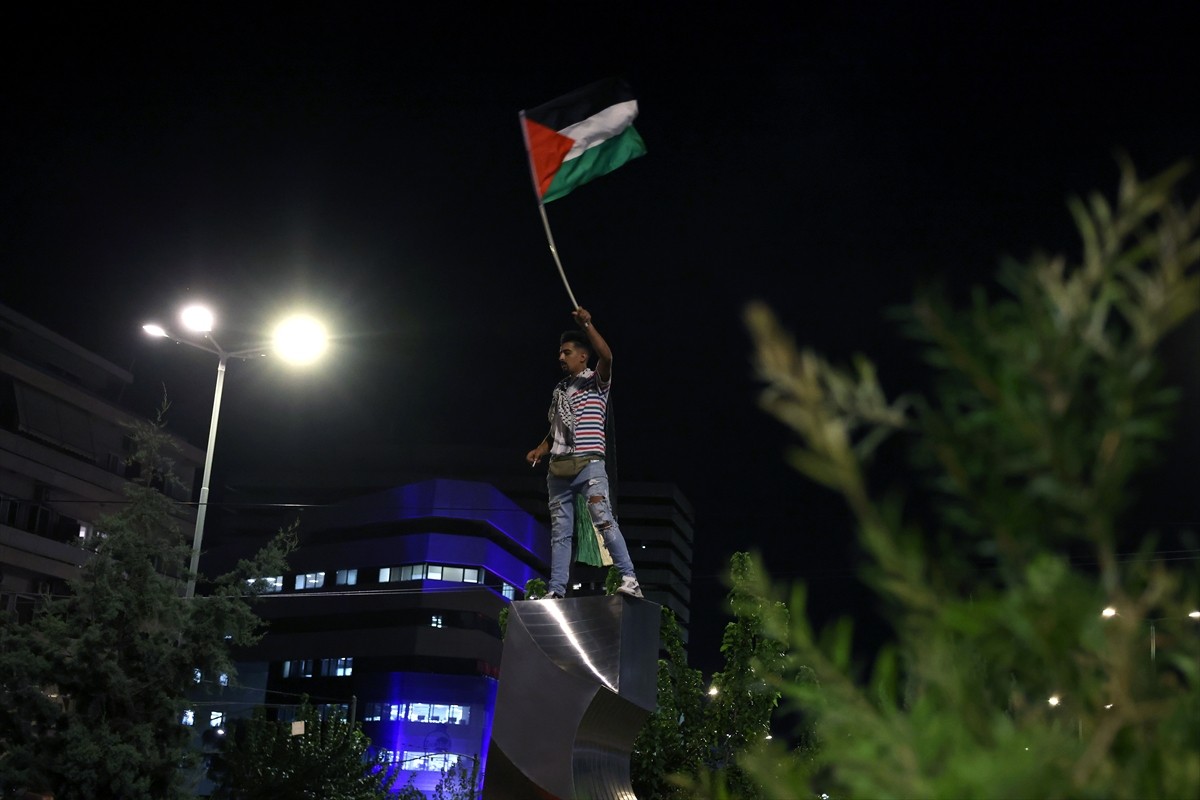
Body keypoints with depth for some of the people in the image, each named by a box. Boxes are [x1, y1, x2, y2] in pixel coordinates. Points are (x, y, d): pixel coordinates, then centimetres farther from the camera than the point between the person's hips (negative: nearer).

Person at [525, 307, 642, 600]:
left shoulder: (596, 381, 4)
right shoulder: (559, 390, 23)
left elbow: (607, 356, -18)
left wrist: (587, 325, -23)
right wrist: (539, 451, 11)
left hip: (588, 464, -6)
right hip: (558, 468, 7)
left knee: (604, 521, -18)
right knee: (560, 532, 4)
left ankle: (629, 580, -20)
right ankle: (556, 591, 3)